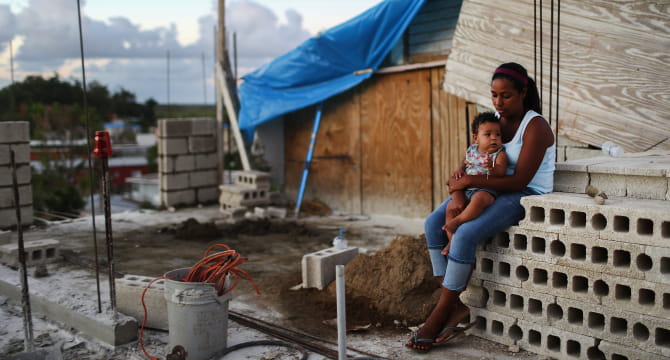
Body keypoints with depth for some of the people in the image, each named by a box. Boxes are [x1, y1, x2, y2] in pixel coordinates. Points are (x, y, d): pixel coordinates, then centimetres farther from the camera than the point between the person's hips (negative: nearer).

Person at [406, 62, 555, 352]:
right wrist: (457, 189, -15)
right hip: (492, 190, 8)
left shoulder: (535, 127, -13)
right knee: (433, 224, -9)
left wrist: (469, 181, -24)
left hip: (526, 195, -8)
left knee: (465, 233, -30)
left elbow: (519, 180, -22)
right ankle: (456, 306, -12)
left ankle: (441, 313, -18)